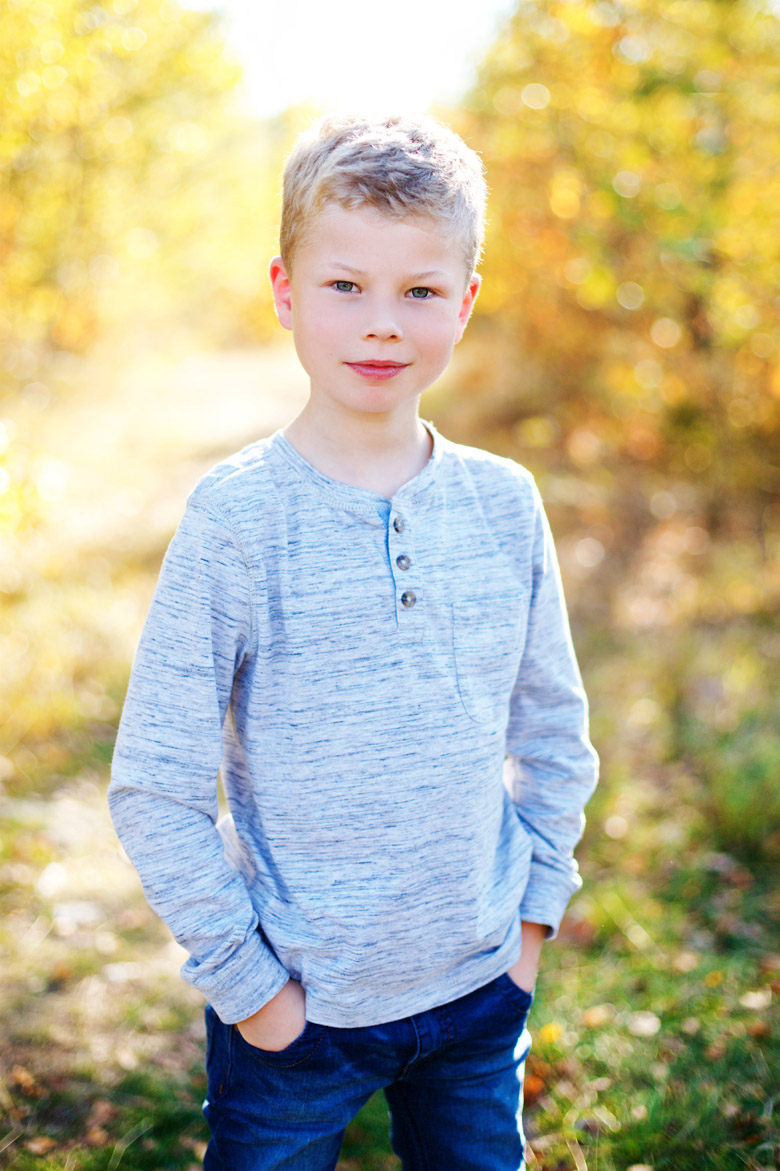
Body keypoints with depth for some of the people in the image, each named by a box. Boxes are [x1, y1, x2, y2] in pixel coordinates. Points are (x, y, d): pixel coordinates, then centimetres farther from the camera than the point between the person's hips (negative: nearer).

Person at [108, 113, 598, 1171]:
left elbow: (555, 734, 7)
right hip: (297, 1009, -3)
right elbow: (154, 792, -13)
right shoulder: (238, 518, -16)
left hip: (482, 987, 4)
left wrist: (534, 913, 5)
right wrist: (246, 979, -10)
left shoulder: (504, 504, -4)